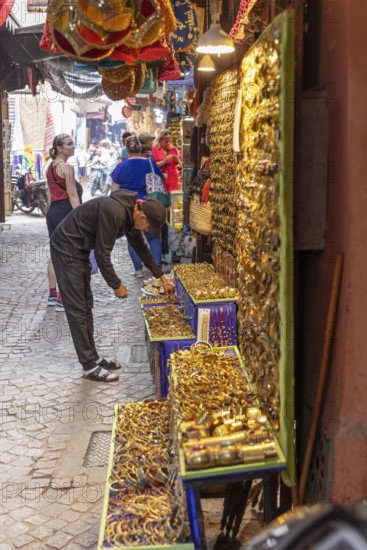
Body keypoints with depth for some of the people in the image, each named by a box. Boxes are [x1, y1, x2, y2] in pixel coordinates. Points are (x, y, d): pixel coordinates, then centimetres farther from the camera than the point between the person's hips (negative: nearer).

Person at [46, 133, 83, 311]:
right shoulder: (67, 167, -12)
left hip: (52, 211, 9)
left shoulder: (50, 167, 15)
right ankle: (63, 299, -4)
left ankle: (52, 295, 22)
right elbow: (73, 196, -17)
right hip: (65, 211, -9)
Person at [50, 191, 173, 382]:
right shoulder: (114, 212, -28)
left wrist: (162, 278, 19)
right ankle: (90, 367, -1)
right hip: (66, 249, -10)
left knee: (86, 305, 13)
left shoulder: (131, 213, 2)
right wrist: (116, 285, -12)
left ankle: (93, 357, 22)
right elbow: (102, 254, -24)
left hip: (80, 249, 10)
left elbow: (141, 247, 16)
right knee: (77, 309, -6)